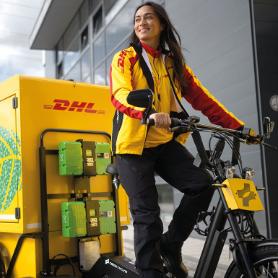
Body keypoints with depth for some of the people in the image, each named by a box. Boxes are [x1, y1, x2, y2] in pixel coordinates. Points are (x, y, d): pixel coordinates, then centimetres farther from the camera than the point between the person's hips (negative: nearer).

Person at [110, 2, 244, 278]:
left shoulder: (174, 62, 13)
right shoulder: (125, 59, 2)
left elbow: (202, 98, 8)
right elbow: (120, 95, -17)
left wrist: (238, 126, 0)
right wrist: (149, 113, -38)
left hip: (165, 143, 4)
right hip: (133, 143, -3)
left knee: (202, 184, -16)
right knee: (146, 213, -8)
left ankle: (171, 244, 5)